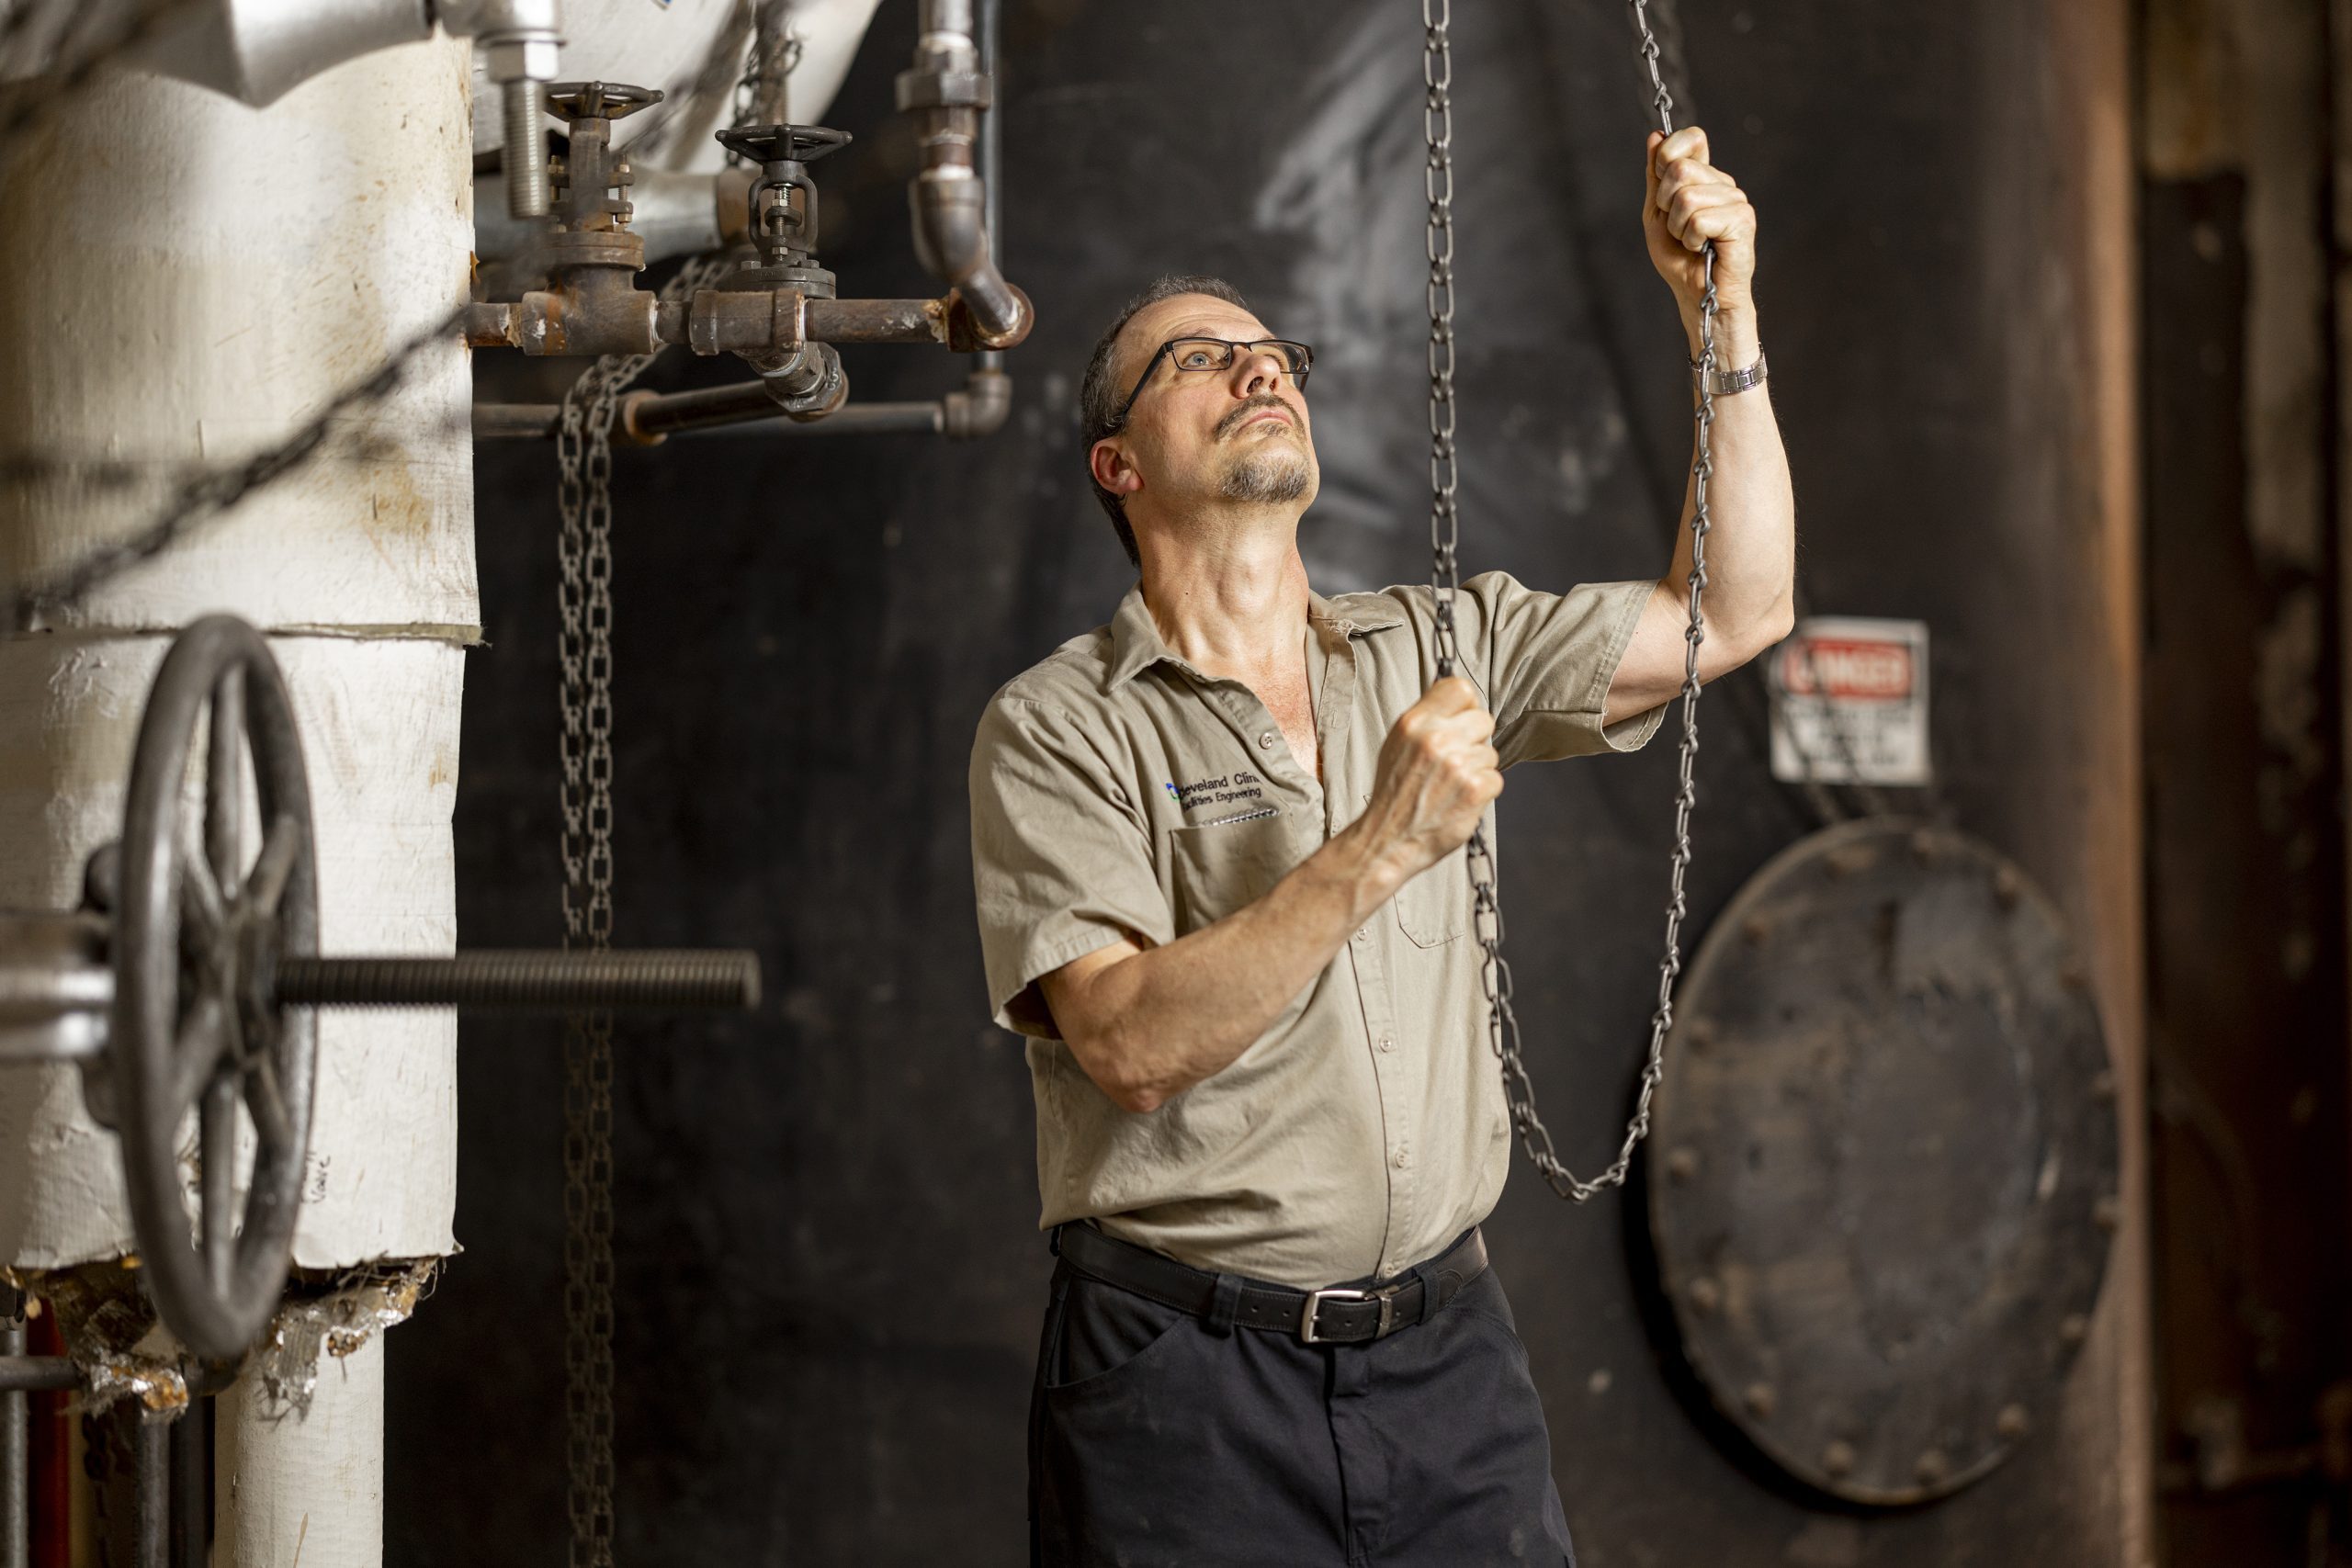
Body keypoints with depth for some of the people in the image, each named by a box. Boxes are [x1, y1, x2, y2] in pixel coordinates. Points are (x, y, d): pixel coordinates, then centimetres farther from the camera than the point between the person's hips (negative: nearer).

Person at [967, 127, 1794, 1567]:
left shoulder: (1432, 652, 11)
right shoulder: (1058, 728, -6)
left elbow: (1734, 614, 6)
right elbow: (1133, 1043, -18)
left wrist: (1723, 316, -1)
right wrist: (1381, 850, -23)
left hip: (1447, 1353, 4)